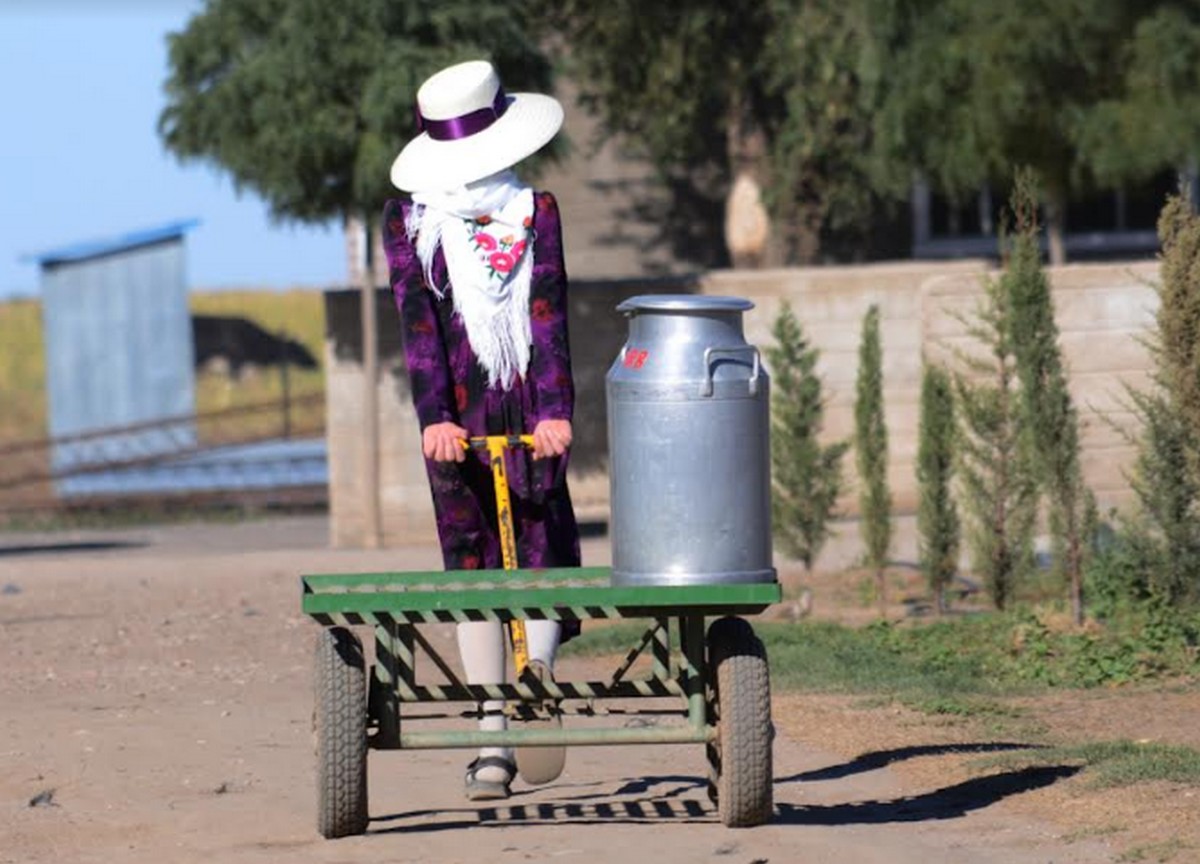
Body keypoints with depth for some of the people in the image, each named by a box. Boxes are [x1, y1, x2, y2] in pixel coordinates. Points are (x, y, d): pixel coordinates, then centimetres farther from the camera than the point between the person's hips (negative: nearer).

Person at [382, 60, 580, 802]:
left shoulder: (407, 222, 0)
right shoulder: (537, 213, -2)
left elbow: (418, 324, -7)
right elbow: (549, 319, -9)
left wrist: (434, 417, -12)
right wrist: (555, 409, -14)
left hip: (455, 422, 1)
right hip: (530, 417, -1)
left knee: (472, 568, 6)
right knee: (546, 548, 13)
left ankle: (493, 742, 0)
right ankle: (539, 659, -16)